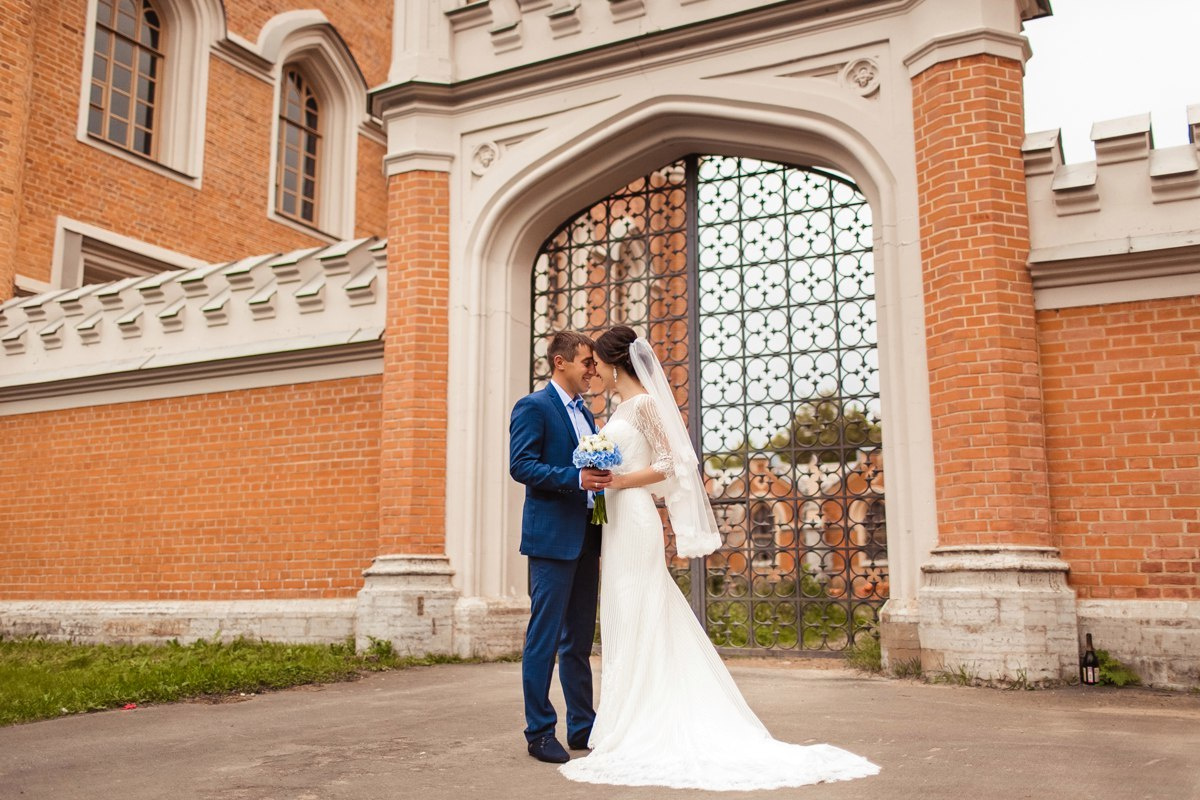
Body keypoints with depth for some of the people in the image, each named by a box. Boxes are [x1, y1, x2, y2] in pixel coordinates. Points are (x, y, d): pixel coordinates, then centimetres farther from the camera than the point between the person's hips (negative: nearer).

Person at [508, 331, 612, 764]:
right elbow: (520, 465, -16)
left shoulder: (585, 412, 19)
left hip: (586, 539, 8)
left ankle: (582, 726, 21)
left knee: (580, 639, 13)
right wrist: (576, 478, -24)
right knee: (544, 637, -3)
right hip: (551, 538, -8)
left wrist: (603, 477, 5)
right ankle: (539, 732, 5)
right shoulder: (532, 407, -6)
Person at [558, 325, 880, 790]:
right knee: (627, 626, 10)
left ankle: (636, 734, 1)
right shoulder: (623, 408, 18)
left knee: (635, 626, -5)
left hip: (635, 520, -9)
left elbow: (671, 463, -14)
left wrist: (617, 481, -15)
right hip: (618, 522, 9)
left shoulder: (643, 402, -8)